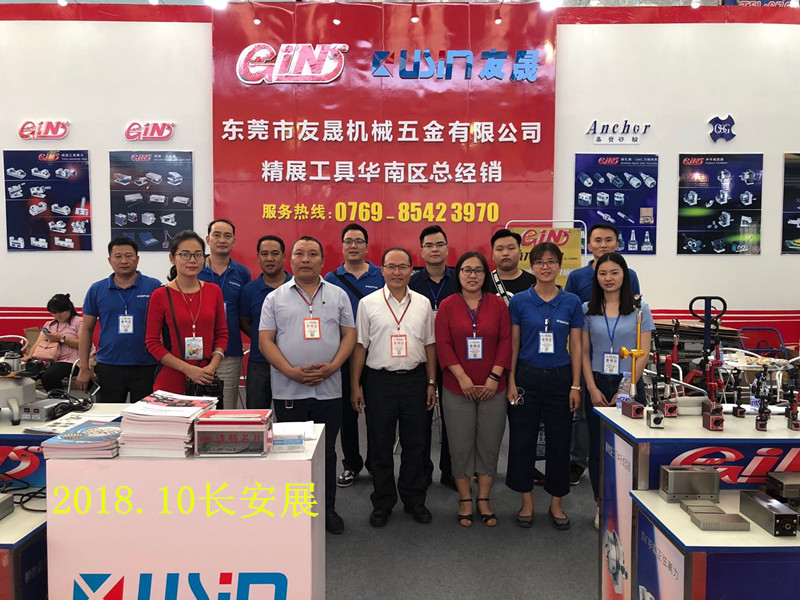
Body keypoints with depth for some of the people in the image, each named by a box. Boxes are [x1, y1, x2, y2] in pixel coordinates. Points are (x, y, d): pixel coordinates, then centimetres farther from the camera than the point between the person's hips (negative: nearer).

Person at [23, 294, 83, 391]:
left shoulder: (78, 321, 5)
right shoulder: (49, 325, 25)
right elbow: (39, 343, 13)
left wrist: (62, 338, -11)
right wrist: (30, 355, -6)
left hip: (69, 361, -6)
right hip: (49, 360, 6)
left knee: (48, 377, -32)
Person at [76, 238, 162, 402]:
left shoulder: (154, 287, -2)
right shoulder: (97, 290, 5)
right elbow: (87, 329, 9)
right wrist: (84, 368, 3)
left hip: (146, 367, -2)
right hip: (108, 367, 2)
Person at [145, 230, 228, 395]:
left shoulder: (214, 291, 5)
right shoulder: (160, 295, -5)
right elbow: (152, 342, -4)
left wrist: (213, 365, -6)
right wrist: (188, 369, -12)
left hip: (206, 380, 3)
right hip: (171, 381, -2)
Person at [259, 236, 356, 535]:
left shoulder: (338, 295, 8)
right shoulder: (275, 298, 5)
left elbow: (349, 335, 5)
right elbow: (265, 341, 0)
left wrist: (332, 366, -11)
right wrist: (292, 371, -14)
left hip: (329, 390, 1)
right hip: (288, 390, -1)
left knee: (327, 451, 10)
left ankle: (328, 508, 24)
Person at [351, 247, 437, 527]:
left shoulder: (423, 303, 6)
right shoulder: (368, 303, 0)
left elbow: (429, 345, 10)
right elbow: (359, 346, 0)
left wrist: (431, 383, 7)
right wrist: (355, 386, -3)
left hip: (415, 380, 2)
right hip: (380, 381, -2)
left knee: (414, 444, 10)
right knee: (381, 446, 7)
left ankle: (414, 499, 26)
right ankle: (382, 502, 22)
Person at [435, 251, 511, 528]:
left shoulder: (498, 304, 4)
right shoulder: (447, 306, 1)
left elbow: (505, 341, 0)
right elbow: (443, 344, -4)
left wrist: (494, 377, -9)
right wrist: (462, 377, -12)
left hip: (492, 388, 1)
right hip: (458, 388, -1)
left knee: (489, 445, 8)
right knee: (461, 445, 6)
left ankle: (484, 500, 22)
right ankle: (465, 499, 21)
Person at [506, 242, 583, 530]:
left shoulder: (571, 302, 1)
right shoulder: (519, 301, -1)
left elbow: (576, 346, 3)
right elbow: (513, 345, 1)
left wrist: (575, 386, -2)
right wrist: (511, 383, -5)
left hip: (560, 377, 1)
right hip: (527, 377, -1)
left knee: (559, 442, 8)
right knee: (522, 440, 4)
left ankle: (556, 504, 24)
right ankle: (527, 501, 21)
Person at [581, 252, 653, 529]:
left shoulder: (640, 309, 1)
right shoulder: (587, 310, 5)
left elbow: (643, 354, -2)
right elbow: (584, 352, 4)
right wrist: (592, 388, -6)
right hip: (597, 385, 2)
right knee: (598, 446, 5)